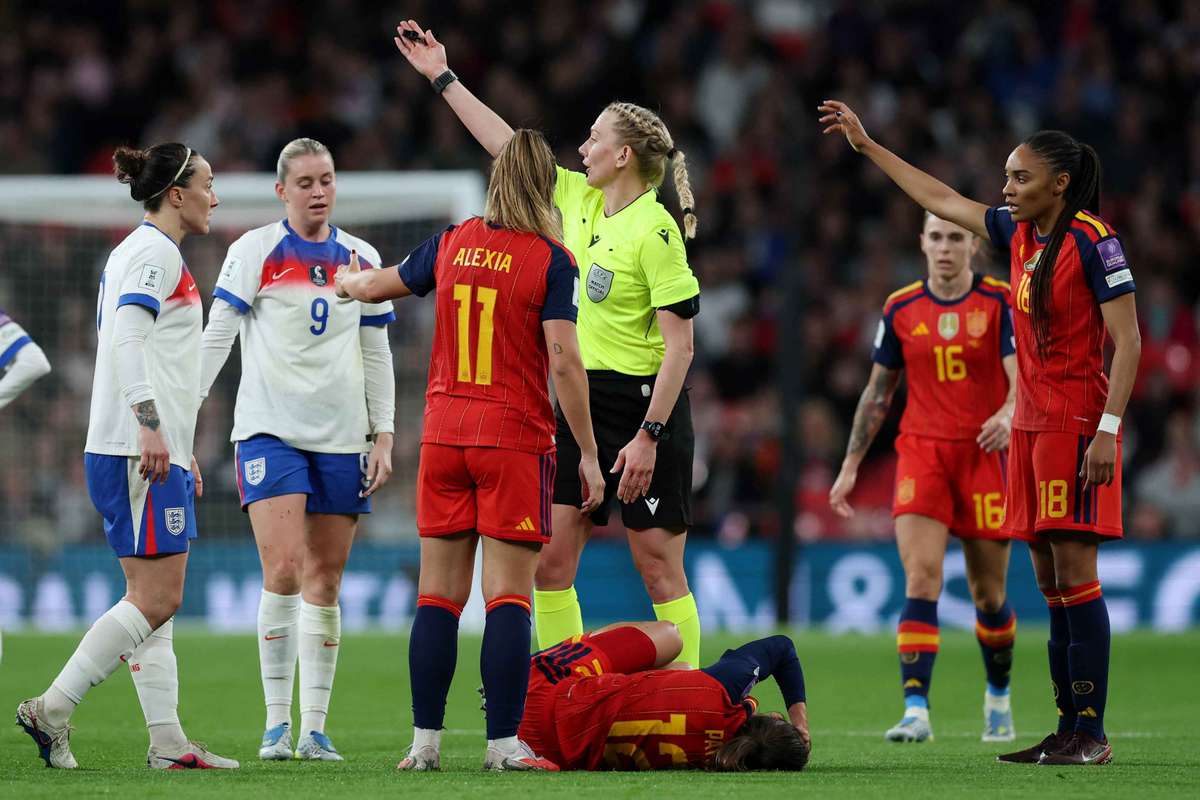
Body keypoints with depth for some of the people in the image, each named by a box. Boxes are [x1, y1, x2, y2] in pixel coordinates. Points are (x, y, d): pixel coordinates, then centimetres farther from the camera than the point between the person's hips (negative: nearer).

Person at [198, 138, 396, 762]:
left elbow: (376, 355, 15)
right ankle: (277, 723, -7)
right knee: (283, 571, -16)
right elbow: (216, 336, -2)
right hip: (270, 428, -4)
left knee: (325, 582, 4)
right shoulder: (254, 252, 0)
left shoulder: (362, 259, 11)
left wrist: (383, 436, 9)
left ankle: (315, 727, 8)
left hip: (341, 437, 4)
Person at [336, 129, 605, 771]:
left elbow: (374, 286, 21)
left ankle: (425, 741, 6)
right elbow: (564, 361, -12)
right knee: (508, 596, -4)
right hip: (515, 438, -4)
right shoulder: (550, 260, -7)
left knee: (438, 595, 6)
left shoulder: (452, 243, 6)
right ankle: (504, 742, -8)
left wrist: (347, 280, 45)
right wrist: (588, 454, -6)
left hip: (443, 433, 4)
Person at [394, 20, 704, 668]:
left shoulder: (654, 231, -16)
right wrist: (443, 78, 20)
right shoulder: (579, 199, 6)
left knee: (658, 565, -4)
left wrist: (648, 436, -21)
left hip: (644, 406, -8)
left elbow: (680, 345, -17)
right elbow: (507, 146, 18)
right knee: (549, 560, 3)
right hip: (579, 401, 8)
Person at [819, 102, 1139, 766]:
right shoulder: (1018, 234, 11)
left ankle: (1091, 733, -9)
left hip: (1077, 424, -8)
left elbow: (1127, 342, -13)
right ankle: (1068, 729, 7)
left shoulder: (1093, 240, -11)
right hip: (1031, 425, 8)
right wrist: (865, 145, 28)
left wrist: (1107, 431, -20)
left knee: (1074, 573, -10)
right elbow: (940, 199, 24)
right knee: (1051, 581, 5)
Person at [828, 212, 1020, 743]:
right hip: (921, 450, 1)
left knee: (988, 594, 6)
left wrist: (1009, 415, -36)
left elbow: (1022, 378, -13)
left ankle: (999, 695, 31)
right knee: (921, 579, -15)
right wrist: (850, 467, 11)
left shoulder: (1001, 302, -2)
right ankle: (916, 711, -21)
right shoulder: (901, 310, 5)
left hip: (984, 453, -1)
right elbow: (878, 392, 14)